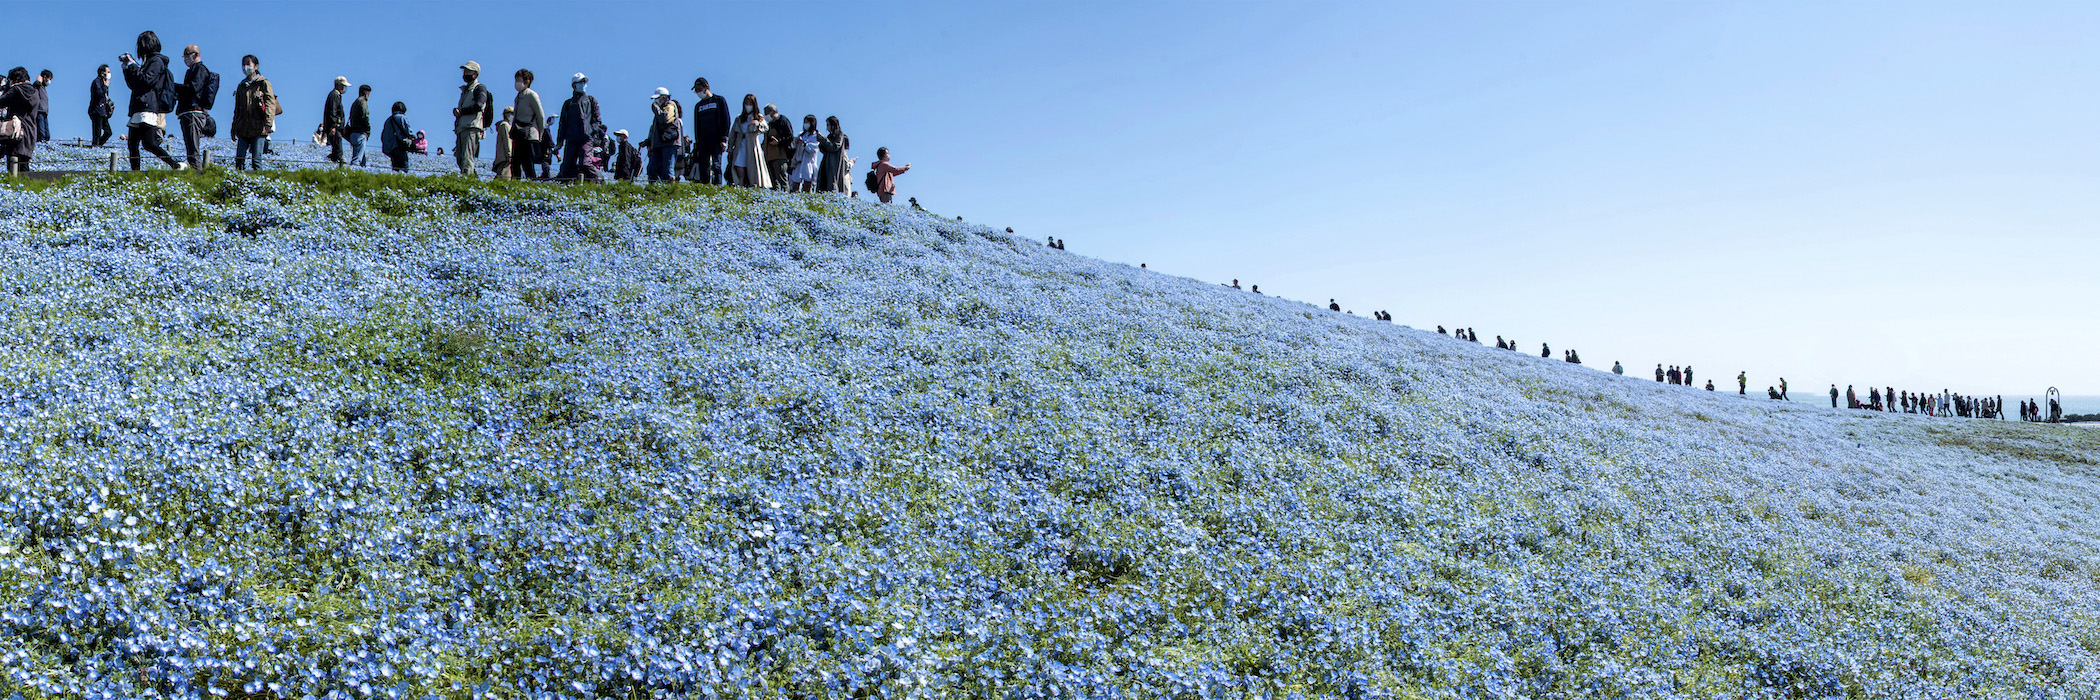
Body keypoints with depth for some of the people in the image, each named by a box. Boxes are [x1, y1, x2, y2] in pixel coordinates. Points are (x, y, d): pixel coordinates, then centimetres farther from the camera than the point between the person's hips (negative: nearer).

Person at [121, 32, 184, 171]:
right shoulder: (148, 62, 23)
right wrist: (127, 67, 21)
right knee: (132, 143, 6)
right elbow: (133, 85, 28)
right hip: (138, 112, 10)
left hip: (150, 109, -10)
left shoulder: (157, 61, -4)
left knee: (149, 144, -19)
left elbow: (146, 81, -16)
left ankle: (177, 165, -18)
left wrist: (132, 65, -7)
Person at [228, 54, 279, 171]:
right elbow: (237, 110, 23)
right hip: (243, 129, 5)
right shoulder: (241, 86, 19)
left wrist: (268, 123, -21)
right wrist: (234, 129, 18)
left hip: (258, 129, -5)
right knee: (239, 158, -1)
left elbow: (271, 104, -8)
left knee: (256, 159, -10)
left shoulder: (264, 83, 2)